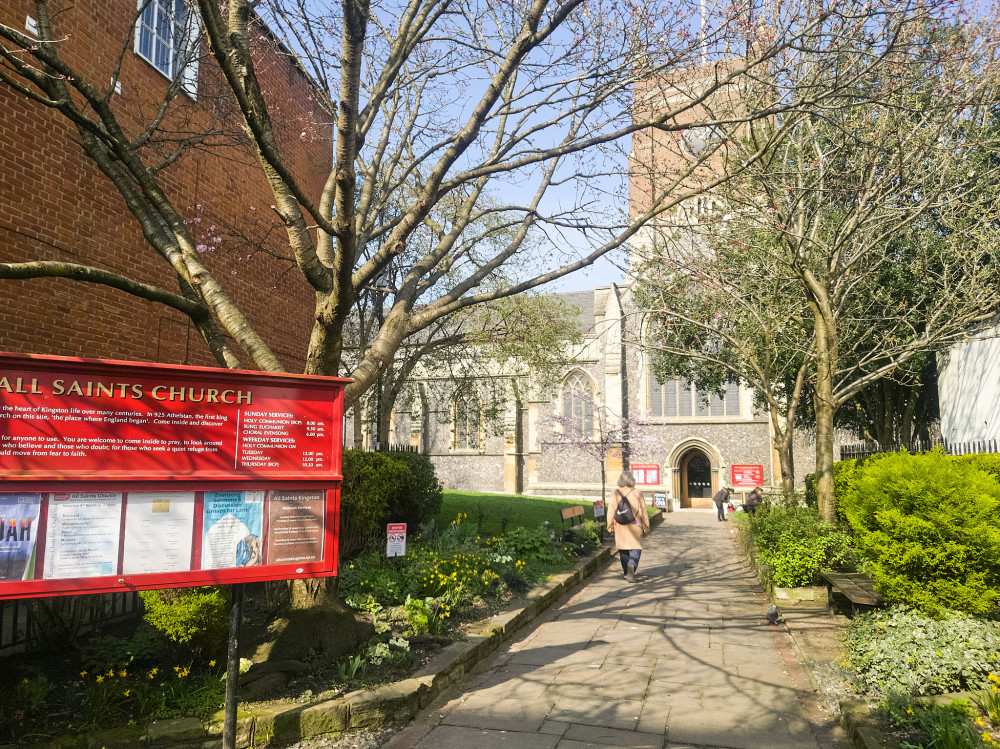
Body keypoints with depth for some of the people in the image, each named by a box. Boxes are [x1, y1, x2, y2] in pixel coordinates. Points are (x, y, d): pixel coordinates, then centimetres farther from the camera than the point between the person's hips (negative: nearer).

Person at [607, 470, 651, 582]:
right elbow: (643, 512, -3)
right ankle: (632, 565, -21)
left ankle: (626, 572, 22)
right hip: (635, 527, -2)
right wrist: (646, 527, 8)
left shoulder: (615, 494, -4)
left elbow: (611, 512, 1)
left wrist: (610, 527, 12)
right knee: (636, 548, 4)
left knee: (623, 549, 14)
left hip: (620, 527, 2)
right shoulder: (637, 493, -7)